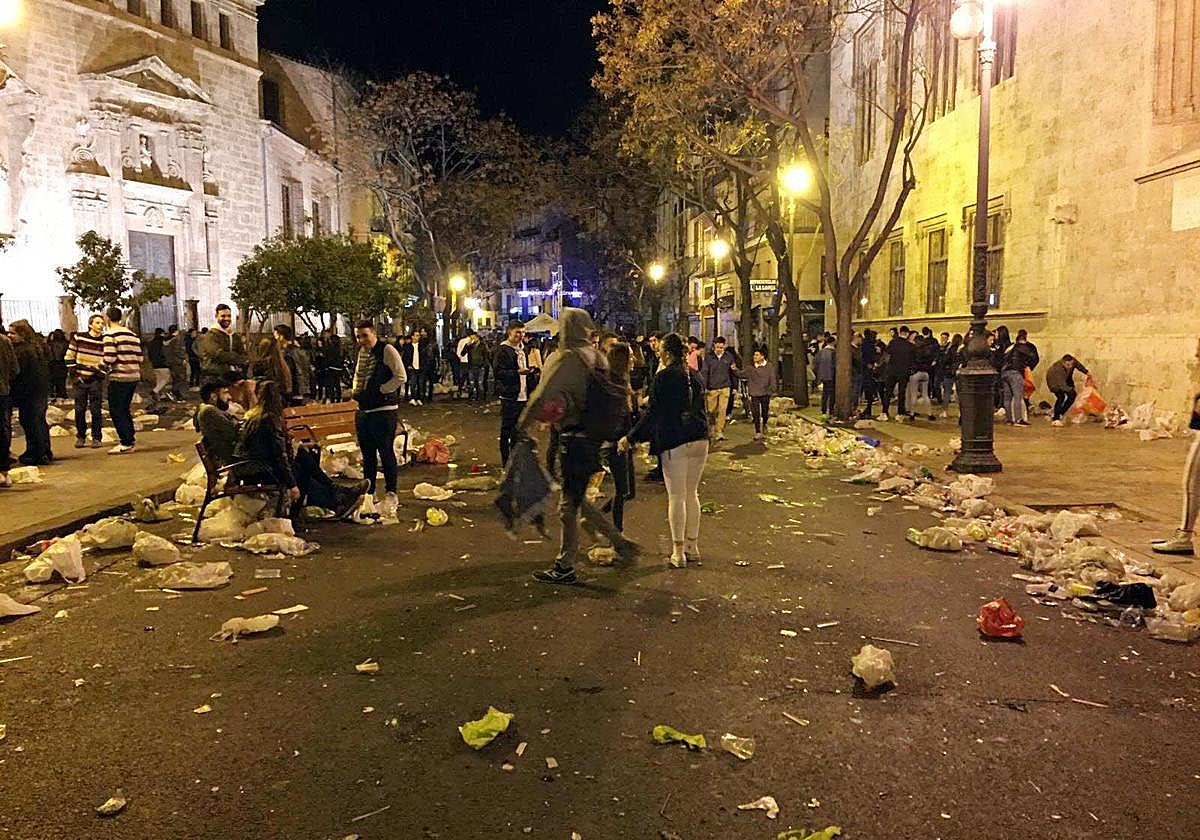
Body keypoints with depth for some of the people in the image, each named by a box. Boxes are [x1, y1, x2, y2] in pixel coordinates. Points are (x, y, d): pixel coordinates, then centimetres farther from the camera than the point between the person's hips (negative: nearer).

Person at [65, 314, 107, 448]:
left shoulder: (105, 341, 0)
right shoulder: (78, 338, 0)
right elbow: (69, 357, 5)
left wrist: (101, 373, -8)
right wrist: (73, 374, -2)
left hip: (96, 380, -1)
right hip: (79, 380, 1)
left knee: (96, 410, -2)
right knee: (79, 410, 6)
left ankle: (97, 438, 7)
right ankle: (80, 436, 18)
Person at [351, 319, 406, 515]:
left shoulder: (387, 350, -11)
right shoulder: (362, 352, 13)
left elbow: (401, 377, -16)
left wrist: (378, 391, -14)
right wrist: (355, 391, 9)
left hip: (384, 409, -8)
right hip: (363, 409, 8)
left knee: (386, 452, -4)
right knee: (367, 453, 15)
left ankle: (391, 495, 5)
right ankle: (368, 491, 27)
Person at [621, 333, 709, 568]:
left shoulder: (664, 377, -9)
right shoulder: (695, 376, 11)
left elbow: (652, 413, -10)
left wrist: (630, 437, -3)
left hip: (675, 442, -7)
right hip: (700, 440, 7)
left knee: (676, 496, -1)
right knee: (692, 494, 16)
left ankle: (678, 553, 4)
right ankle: (693, 547, 22)